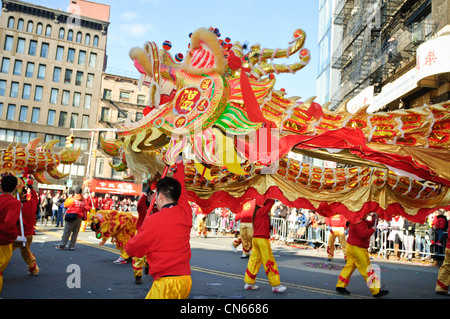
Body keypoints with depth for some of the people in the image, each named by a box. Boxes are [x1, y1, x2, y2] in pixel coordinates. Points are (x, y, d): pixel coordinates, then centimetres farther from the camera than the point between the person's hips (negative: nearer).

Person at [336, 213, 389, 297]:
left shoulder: (361, 220, 15)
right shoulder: (358, 222, -19)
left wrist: (375, 218, 11)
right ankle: (376, 291, 3)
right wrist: (373, 229, -16)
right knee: (367, 270, -4)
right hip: (357, 249, -11)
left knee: (349, 266, 12)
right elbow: (364, 234, -28)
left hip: (352, 247, 11)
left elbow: (369, 225, 24)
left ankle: (340, 286, 14)